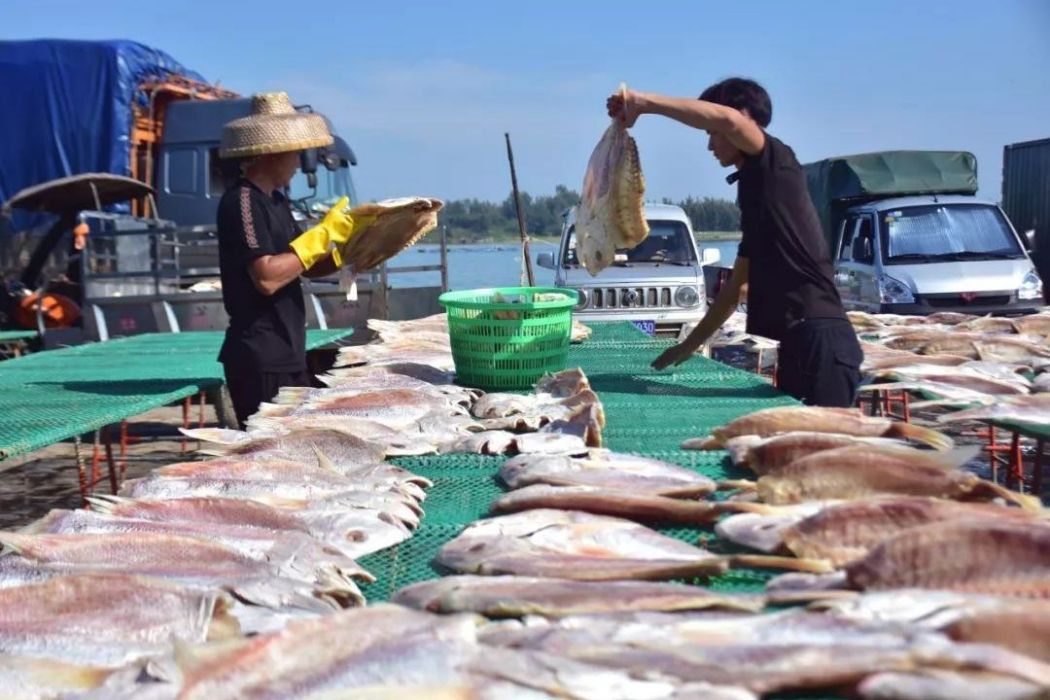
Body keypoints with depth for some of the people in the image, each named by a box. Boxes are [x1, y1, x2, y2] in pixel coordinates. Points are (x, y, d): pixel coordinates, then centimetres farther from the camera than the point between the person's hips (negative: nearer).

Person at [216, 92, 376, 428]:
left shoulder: (274, 200, 15)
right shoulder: (242, 201, -14)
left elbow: (309, 267, 19)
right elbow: (266, 278, -25)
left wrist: (351, 234, 5)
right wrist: (322, 234, -17)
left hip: (287, 354, 9)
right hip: (260, 360, -9)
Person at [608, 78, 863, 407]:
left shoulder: (777, 163, -2)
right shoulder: (755, 191, 23)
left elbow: (725, 118, -24)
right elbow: (738, 286, 29)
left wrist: (643, 102, -16)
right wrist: (688, 346, 34)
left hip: (820, 341, -9)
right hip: (799, 343, 9)